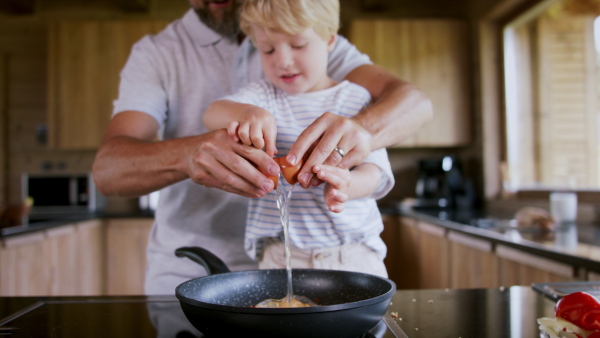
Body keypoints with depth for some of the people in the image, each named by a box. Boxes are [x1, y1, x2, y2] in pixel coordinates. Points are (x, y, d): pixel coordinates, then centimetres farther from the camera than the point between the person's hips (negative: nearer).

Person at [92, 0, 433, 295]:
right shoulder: (155, 54, -1)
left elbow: (416, 103, -9)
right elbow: (107, 169, -14)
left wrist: (363, 129, -32)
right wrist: (186, 154, -36)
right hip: (188, 275, -1)